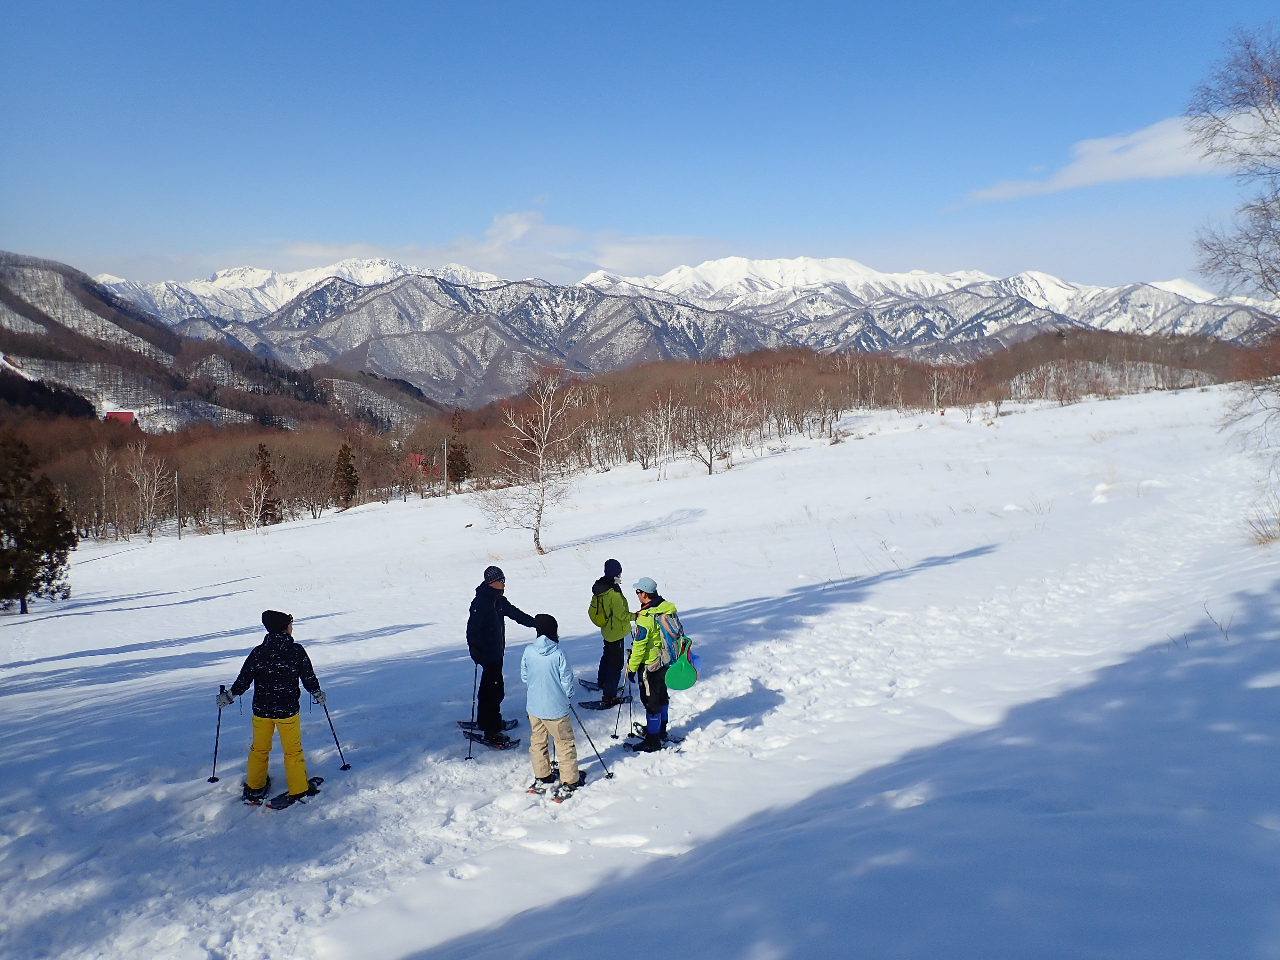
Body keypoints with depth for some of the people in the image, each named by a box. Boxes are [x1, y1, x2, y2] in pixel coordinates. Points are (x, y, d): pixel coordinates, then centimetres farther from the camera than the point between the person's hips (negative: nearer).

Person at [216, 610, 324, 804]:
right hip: (287, 709, -2)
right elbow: (308, 677, -3)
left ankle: (255, 787, 28)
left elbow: (244, 679, -4)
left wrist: (229, 695, 12)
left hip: (261, 709, 2)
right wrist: (317, 693, 15)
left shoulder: (258, 652, -8)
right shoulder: (297, 651, -11)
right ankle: (299, 790, 16)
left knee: (259, 749, 18)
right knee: (293, 751, 10)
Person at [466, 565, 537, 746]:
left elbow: (516, 614, 19)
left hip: (497, 651, 9)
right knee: (495, 690, -9)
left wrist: (537, 623, 26)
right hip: (487, 654, -9)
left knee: (489, 688, 21)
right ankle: (492, 732, -4)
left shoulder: (499, 600, 7)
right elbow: (472, 627, -25)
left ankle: (484, 722, 36)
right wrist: (473, 648, -37)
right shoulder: (480, 602, -19)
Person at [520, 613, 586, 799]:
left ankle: (542, 778, 31)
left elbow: (524, 676, 5)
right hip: (556, 707, -4)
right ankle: (570, 782, 17)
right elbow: (567, 681, -13)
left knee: (537, 742, 21)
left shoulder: (528, 651, -8)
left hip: (534, 706, 4)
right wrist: (568, 694, 9)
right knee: (565, 743, 10)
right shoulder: (558, 653, -19)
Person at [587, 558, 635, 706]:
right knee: (616, 663, -1)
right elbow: (622, 615, -25)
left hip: (606, 629, 9)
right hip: (616, 632, -9)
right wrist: (636, 616, -9)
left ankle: (601, 682, 49)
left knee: (607, 655, 30)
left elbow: (593, 609, 10)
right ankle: (608, 696, 0)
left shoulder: (599, 588, -3)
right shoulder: (614, 593, -31)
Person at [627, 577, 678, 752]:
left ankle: (653, 741, 11)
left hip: (650, 664, -8)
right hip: (666, 661, 8)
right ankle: (661, 730, 40)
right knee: (661, 695, 23)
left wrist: (632, 668, -11)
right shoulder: (667, 608, -3)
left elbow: (639, 647, -22)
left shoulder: (645, 618, -27)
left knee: (651, 701, 2)